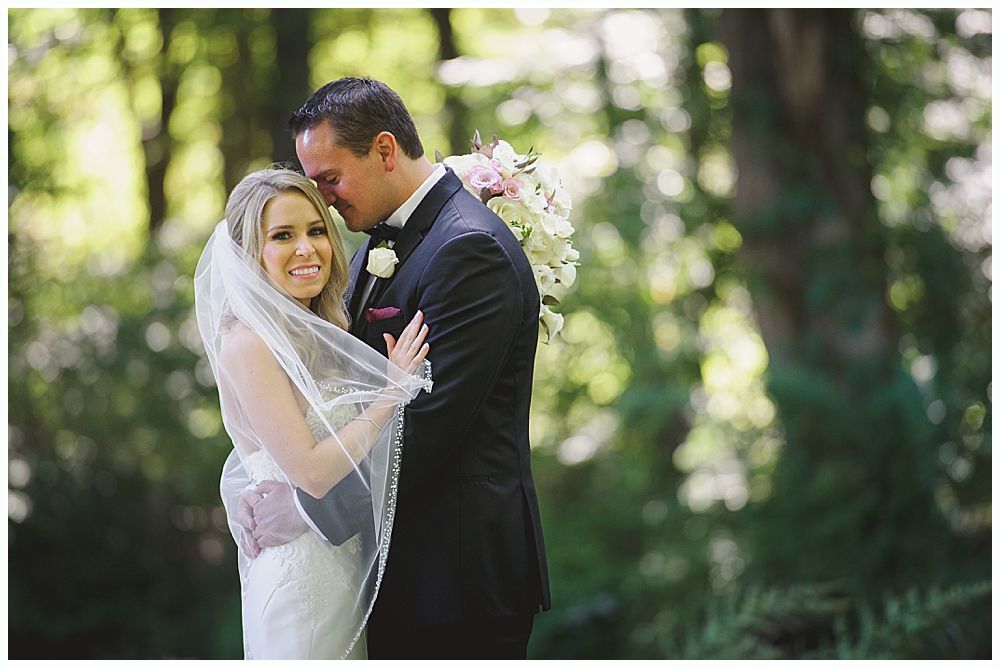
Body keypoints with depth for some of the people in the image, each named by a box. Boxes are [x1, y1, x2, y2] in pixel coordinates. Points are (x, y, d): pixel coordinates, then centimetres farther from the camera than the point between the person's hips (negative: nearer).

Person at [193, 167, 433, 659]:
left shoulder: (317, 333, 9)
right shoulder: (250, 344, -17)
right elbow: (311, 473, -21)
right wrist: (393, 389, -17)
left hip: (348, 559, 8)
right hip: (301, 574, -8)